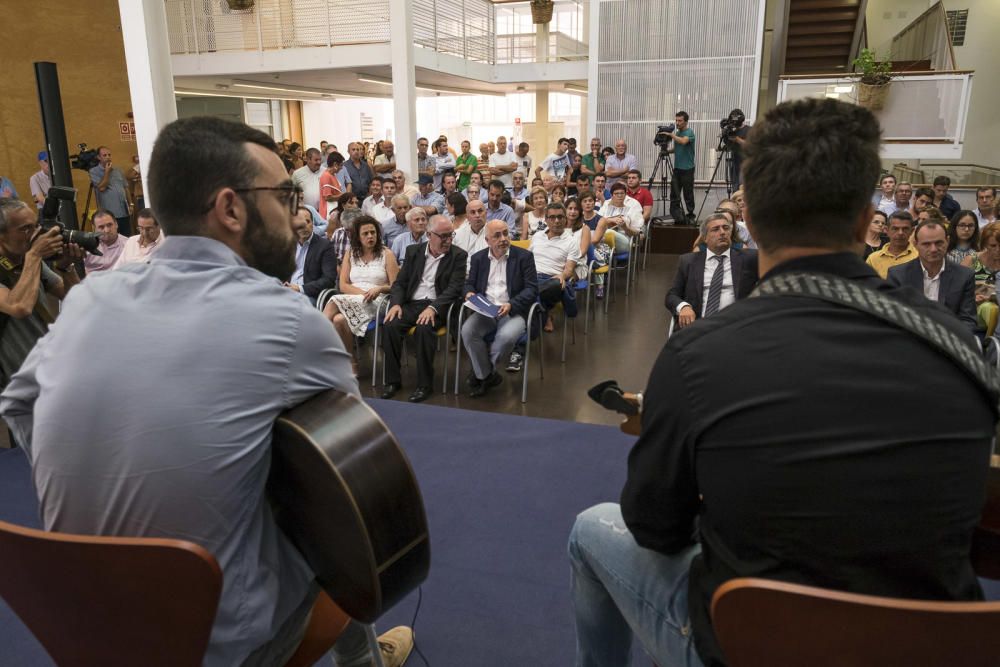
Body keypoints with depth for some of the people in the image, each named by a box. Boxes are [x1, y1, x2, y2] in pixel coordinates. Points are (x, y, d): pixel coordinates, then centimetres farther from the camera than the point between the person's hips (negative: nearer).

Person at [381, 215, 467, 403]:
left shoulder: (458, 255, 2)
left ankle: (425, 385, -21)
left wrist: (432, 308, -23)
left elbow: (455, 288, -8)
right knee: (391, 325, -26)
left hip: (437, 306, -3)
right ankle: (393, 381, -13)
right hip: (411, 304, 3)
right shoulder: (413, 251, 12)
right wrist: (396, 303, -10)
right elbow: (400, 282, 10)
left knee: (424, 328, -34)